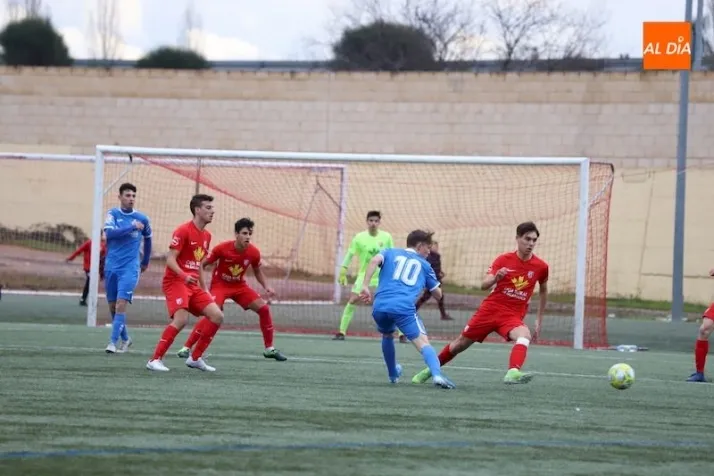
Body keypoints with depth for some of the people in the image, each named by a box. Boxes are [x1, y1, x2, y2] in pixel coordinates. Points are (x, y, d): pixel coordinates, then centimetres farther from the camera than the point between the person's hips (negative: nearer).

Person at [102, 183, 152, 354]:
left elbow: (147, 239, 20)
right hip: (112, 267, 2)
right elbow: (110, 232, -18)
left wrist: (145, 261, 27)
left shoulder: (141, 218, 3)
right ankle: (125, 338, 27)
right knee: (113, 306, 8)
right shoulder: (113, 214, 1)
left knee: (121, 304, -16)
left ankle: (113, 342, -17)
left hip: (130, 268, -2)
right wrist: (132, 227, -22)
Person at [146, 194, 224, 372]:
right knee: (181, 319, -26)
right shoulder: (184, 231, -11)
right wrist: (184, 275, -31)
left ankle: (195, 358, 11)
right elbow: (170, 259, -15)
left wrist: (204, 290, 23)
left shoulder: (206, 236, 15)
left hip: (193, 285, 8)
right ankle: (155, 360, -18)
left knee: (217, 316, -1)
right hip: (175, 282, -8)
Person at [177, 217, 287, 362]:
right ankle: (186, 348, -20)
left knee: (264, 308, -4)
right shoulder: (222, 248, -23)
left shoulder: (254, 252, -12)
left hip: (239, 286, 5)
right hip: (220, 285, -5)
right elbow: (203, 265, -11)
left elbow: (258, 271, 9)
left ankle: (269, 349, 11)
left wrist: (266, 287, -3)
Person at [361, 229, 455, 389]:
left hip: (380, 307, 3)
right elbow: (438, 294, 24)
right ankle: (437, 375, -35)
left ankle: (393, 374, 44)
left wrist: (365, 286, -3)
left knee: (387, 335, 33)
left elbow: (374, 261, 1)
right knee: (423, 343, -10)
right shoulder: (424, 265, 22)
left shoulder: (390, 253, 24)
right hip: (404, 308, -3)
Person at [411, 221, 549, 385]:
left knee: (524, 334, -35)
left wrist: (539, 319, 16)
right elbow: (484, 285, -11)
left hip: (513, 316, 0)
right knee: (461, 342, 12)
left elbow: (543, 292, 16)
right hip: (491, 309, 0)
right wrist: (495, 278, -34)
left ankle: (512, 373, -54)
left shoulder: (541, 267, -2)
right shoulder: (503, 260, -5)